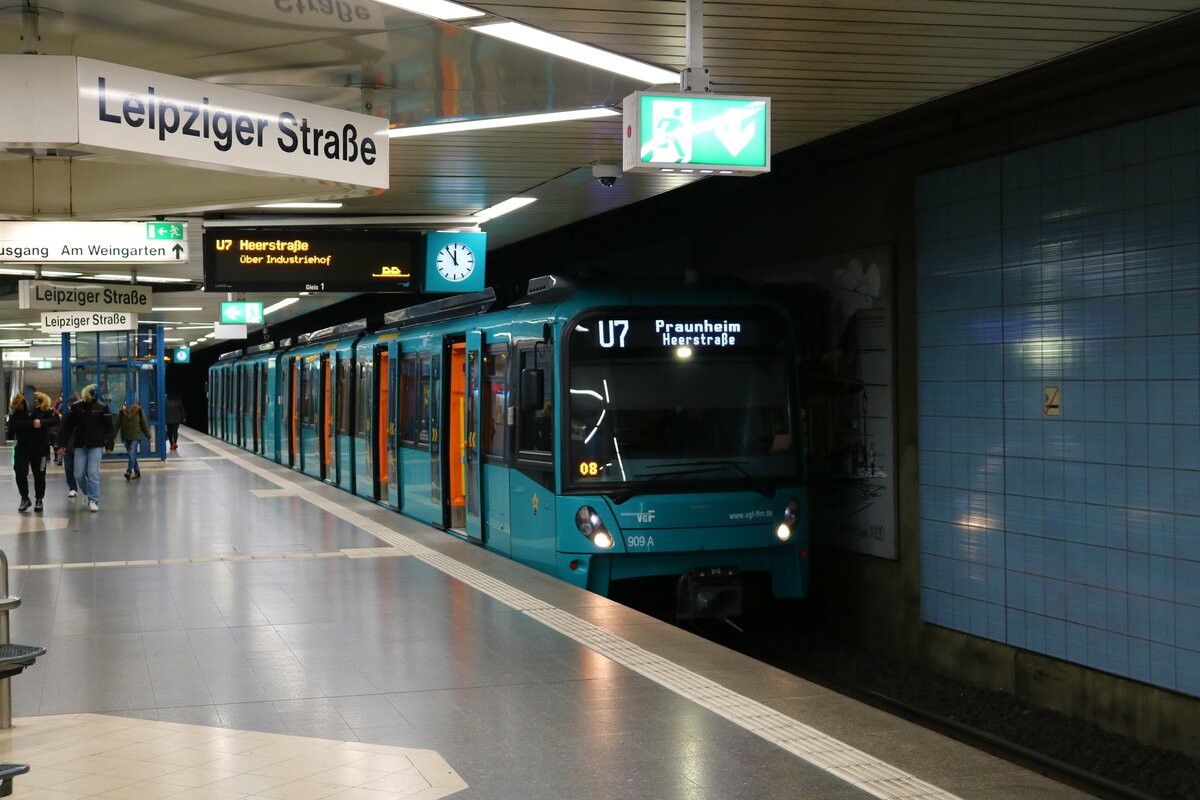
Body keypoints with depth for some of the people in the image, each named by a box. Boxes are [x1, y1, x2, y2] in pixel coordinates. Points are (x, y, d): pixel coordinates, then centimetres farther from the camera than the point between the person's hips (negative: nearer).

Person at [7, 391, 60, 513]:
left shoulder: (45, 408, -5)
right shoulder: (16, 409, -4)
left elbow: (55, 419, -15)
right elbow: (12, 424, -18)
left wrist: (42, 422, -33)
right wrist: (31, 424, -27)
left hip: (40, 446, -1)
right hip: (22, 446, 1)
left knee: (39, 474, 5)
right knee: (20, 472, -5)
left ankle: (39, 500, 20)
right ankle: (24, 498, 13)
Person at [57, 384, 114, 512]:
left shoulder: (102, 407, -2)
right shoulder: (76, 407, 2)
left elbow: (108, 427, 0)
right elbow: (67, 426, 3)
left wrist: (109, 444, -6)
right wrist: (62, 443, -2)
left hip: (96, 445, -2)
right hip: (80, 445, 2)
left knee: (93, 473, -7)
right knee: (79, 475, 2)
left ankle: (93, 500, 0)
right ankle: (88, 494, 27)